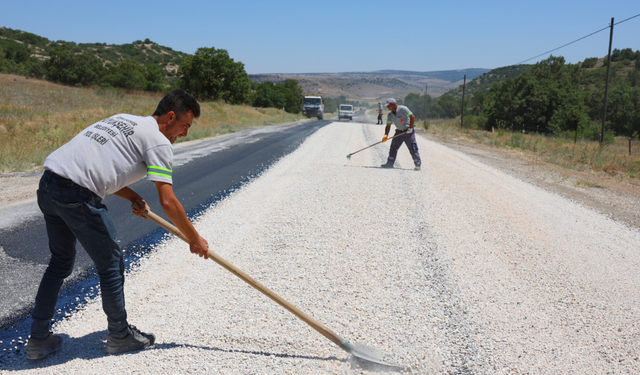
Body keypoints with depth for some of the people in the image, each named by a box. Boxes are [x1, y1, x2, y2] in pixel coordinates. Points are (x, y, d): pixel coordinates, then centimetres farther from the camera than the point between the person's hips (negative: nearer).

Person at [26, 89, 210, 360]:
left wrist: (132, 196, 19)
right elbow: (167, 202, -6)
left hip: (47, 185, 9)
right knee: (111, 264, 8)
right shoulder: (159, 142, -3)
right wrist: (195, 240, 5)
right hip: (77, 195, -9)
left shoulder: (124, 120, 24)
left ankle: (38, 339, 30)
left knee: (60, 262, 22)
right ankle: (119, 335, 24)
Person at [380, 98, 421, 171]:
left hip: (408, 132, -7)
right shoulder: (390, 114, 3)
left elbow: (412, 117, -20)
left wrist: (410, 128, -23)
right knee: (393, 148, 7)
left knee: (413, 149, -7)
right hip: (399, 132, 7)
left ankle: (418, 164, 1)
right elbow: (388, 125, 2)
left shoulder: (403, 109, -17)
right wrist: (386, 135, -12)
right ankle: (390, 163, 15)